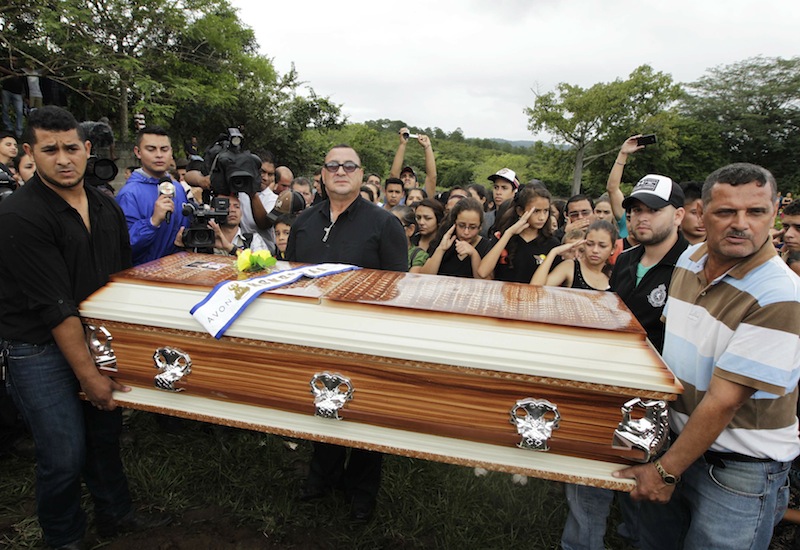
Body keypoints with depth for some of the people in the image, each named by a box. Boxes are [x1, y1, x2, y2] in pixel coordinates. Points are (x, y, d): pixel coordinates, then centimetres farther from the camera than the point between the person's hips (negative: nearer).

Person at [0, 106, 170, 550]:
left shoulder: (106, 208, 3)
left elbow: (123, 276, 10)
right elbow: (55, 306, -20)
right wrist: (87, 374, -17)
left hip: (95, 334, 6)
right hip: (39, 347, -6)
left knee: (105, 432, 18)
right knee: (65, 454, 1)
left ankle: (115, 514, 40)